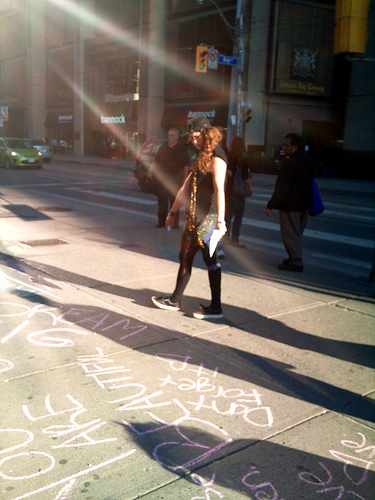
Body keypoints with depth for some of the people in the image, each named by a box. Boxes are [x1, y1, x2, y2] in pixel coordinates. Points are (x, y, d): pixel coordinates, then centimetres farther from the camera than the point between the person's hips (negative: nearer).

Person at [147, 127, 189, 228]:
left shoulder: (181, 149, 1)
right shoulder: (163, 147, 12)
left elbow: (186, 165, -1)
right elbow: (156, 160, 15)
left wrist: (184, 179, -7)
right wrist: (150, 170, 2)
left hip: (175, 176, -4)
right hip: (163, 176, 4)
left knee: (174, 200, -4)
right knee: (161, 199, 5)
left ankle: (174, 223, 2)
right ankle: (161, 221, 13)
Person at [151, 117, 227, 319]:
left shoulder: (216, 157, -10)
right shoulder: (201, 157, 20)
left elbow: (219, 190, -21)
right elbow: (186, 187, 24)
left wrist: (220, 221, -29)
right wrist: (173, 212, 27)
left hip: (208, 216, -9)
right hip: (194, 216, 9)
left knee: (210, 259, -5)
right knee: (185, 257, 12)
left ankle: (215, 307, 3)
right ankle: (175, 300, 22)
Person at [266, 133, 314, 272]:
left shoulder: (292, 162, -20)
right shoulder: (307, 159, 11)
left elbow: (283, 186, -23)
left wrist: (271, 204, -19)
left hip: (291, 204, -10)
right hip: (305, 203, 10)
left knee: (289, 234, -2)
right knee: (297, 233, 18)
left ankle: (296, 263, 0)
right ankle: (294, 259, 26)